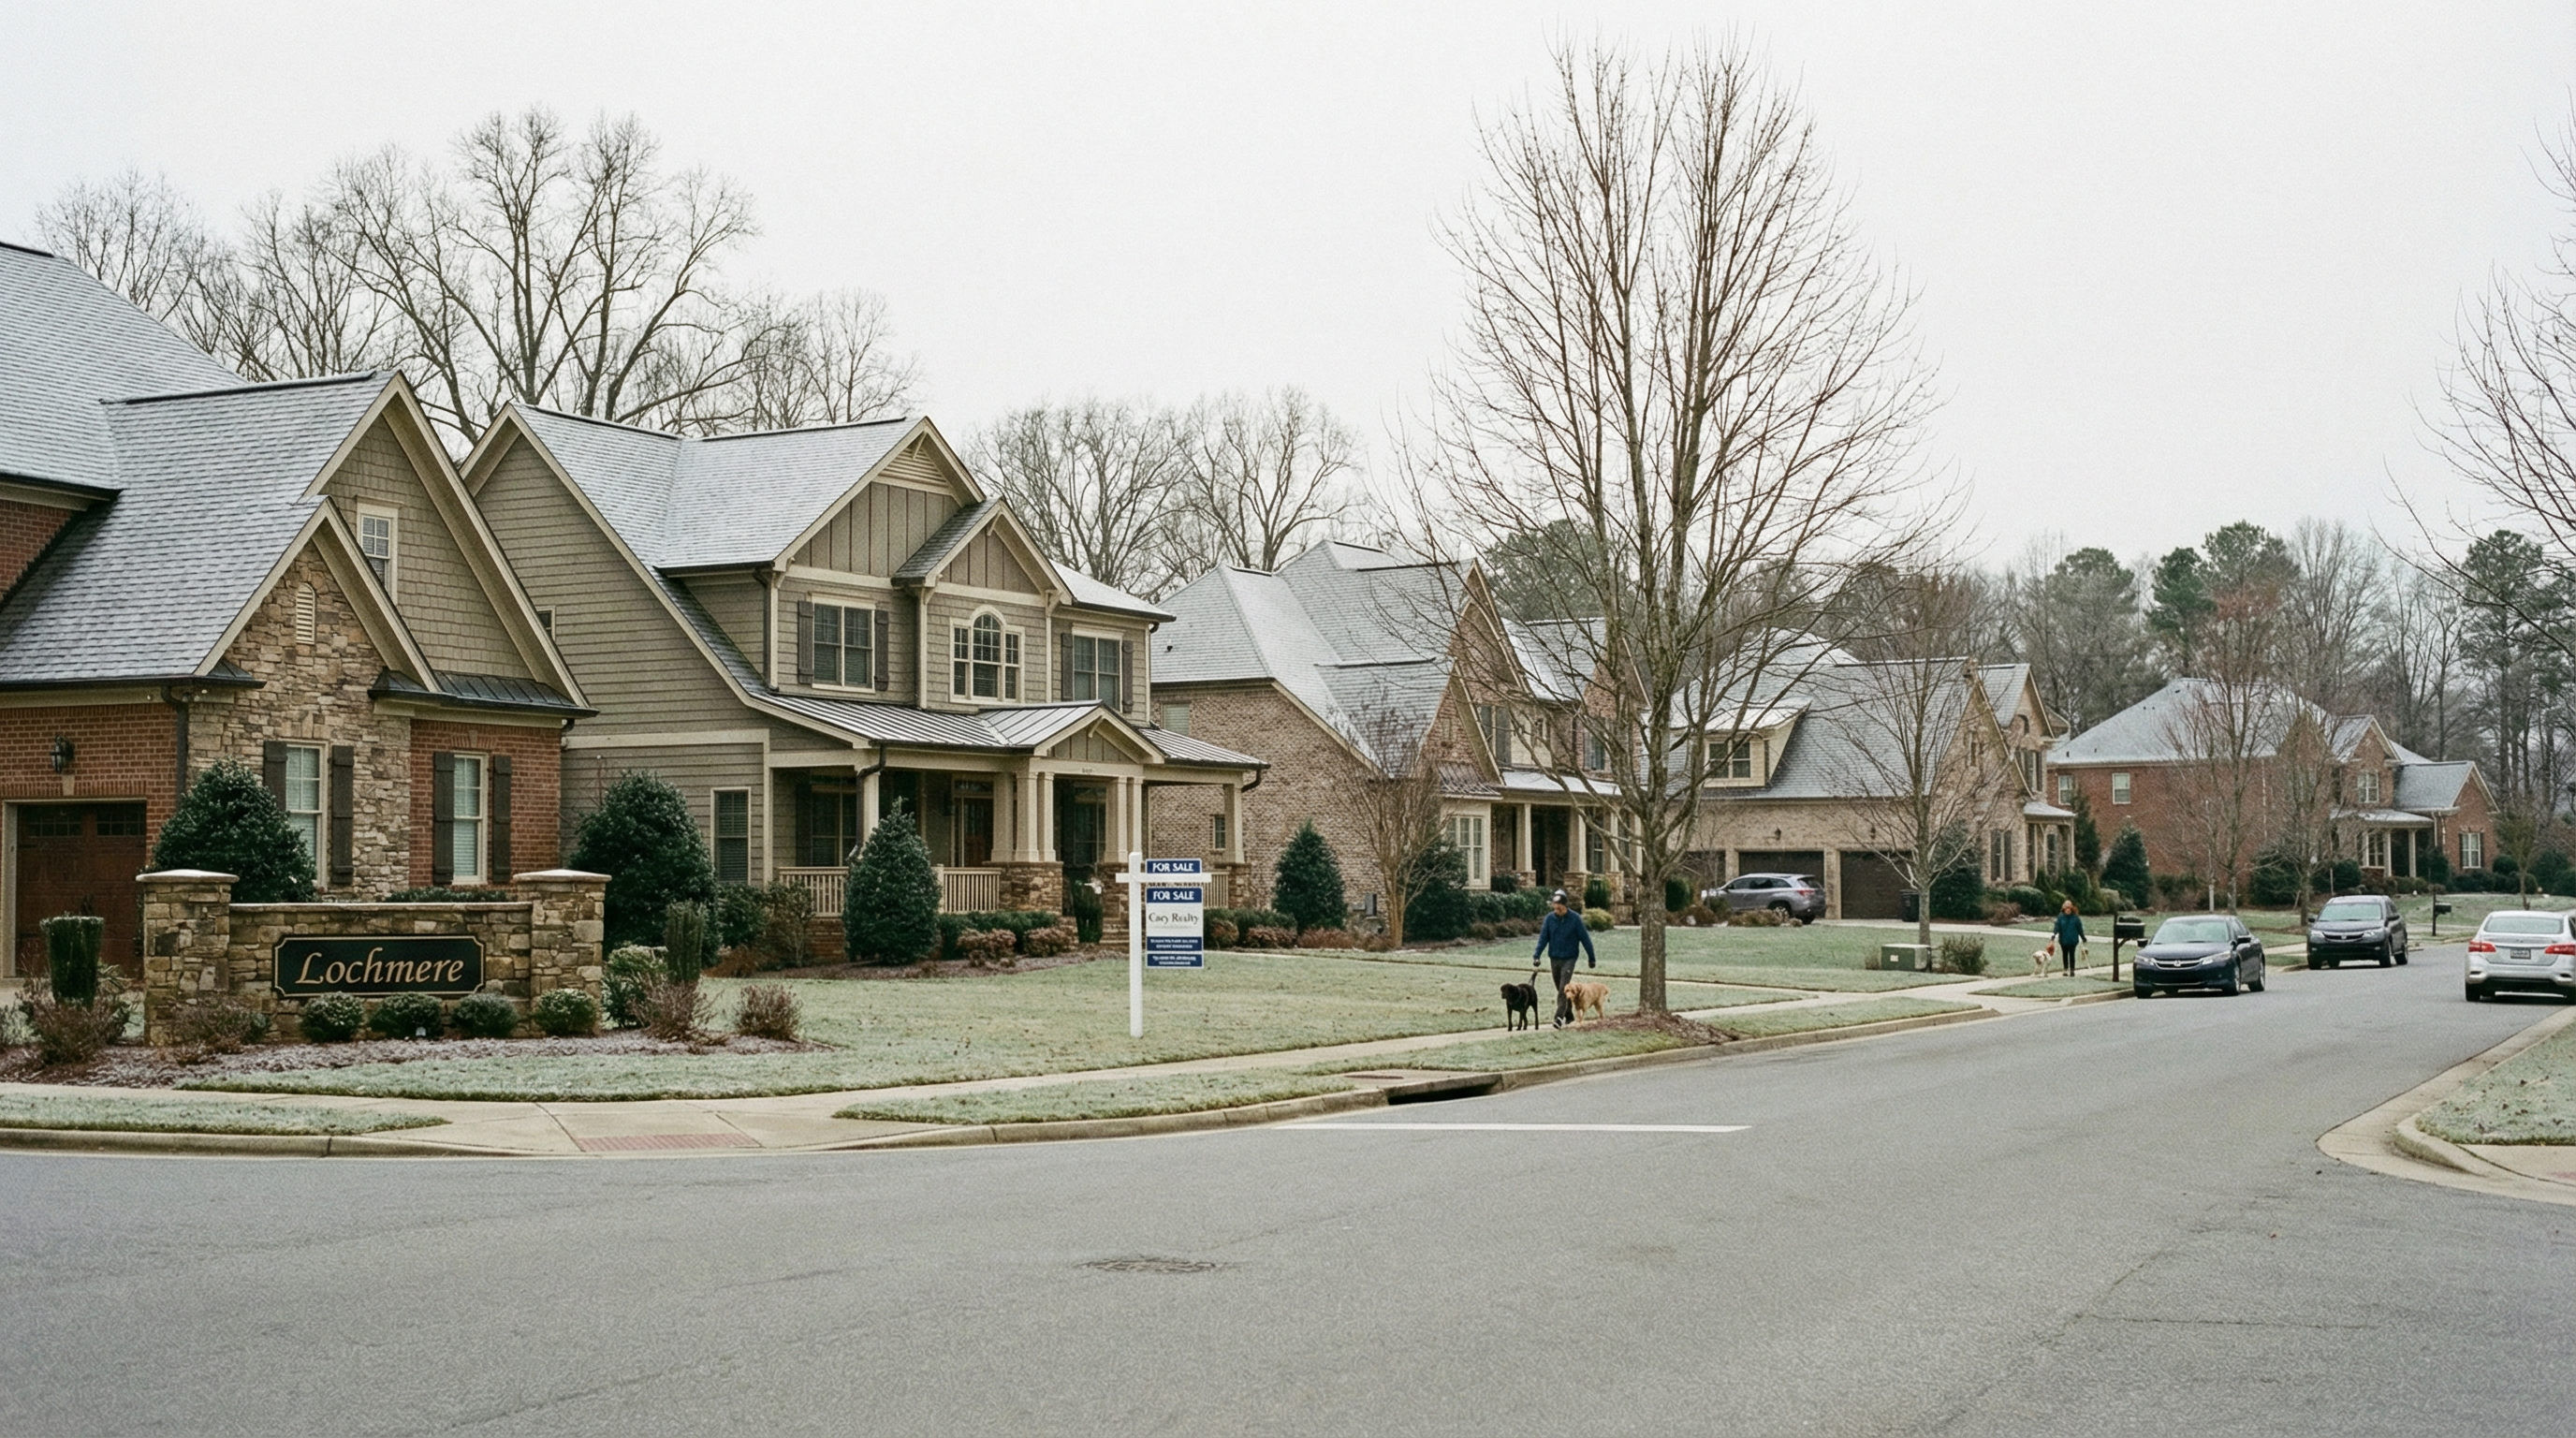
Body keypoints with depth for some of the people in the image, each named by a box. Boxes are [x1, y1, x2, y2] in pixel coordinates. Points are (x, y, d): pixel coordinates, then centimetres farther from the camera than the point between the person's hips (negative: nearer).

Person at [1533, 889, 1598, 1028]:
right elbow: (1543, 938, -1)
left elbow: (1585, 938, -4)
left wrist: (1592, 958, 0)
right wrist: (1536, 955, -13)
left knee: (1563, 989, -14)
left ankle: (1559, 1017, -18)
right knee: (1561, 989, 12)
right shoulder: (1550, 918, -2)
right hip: (1554, 959, 4)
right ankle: (1569, 1015, 27)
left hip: (1569, 959, -4)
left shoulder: (1575, 918, -10)